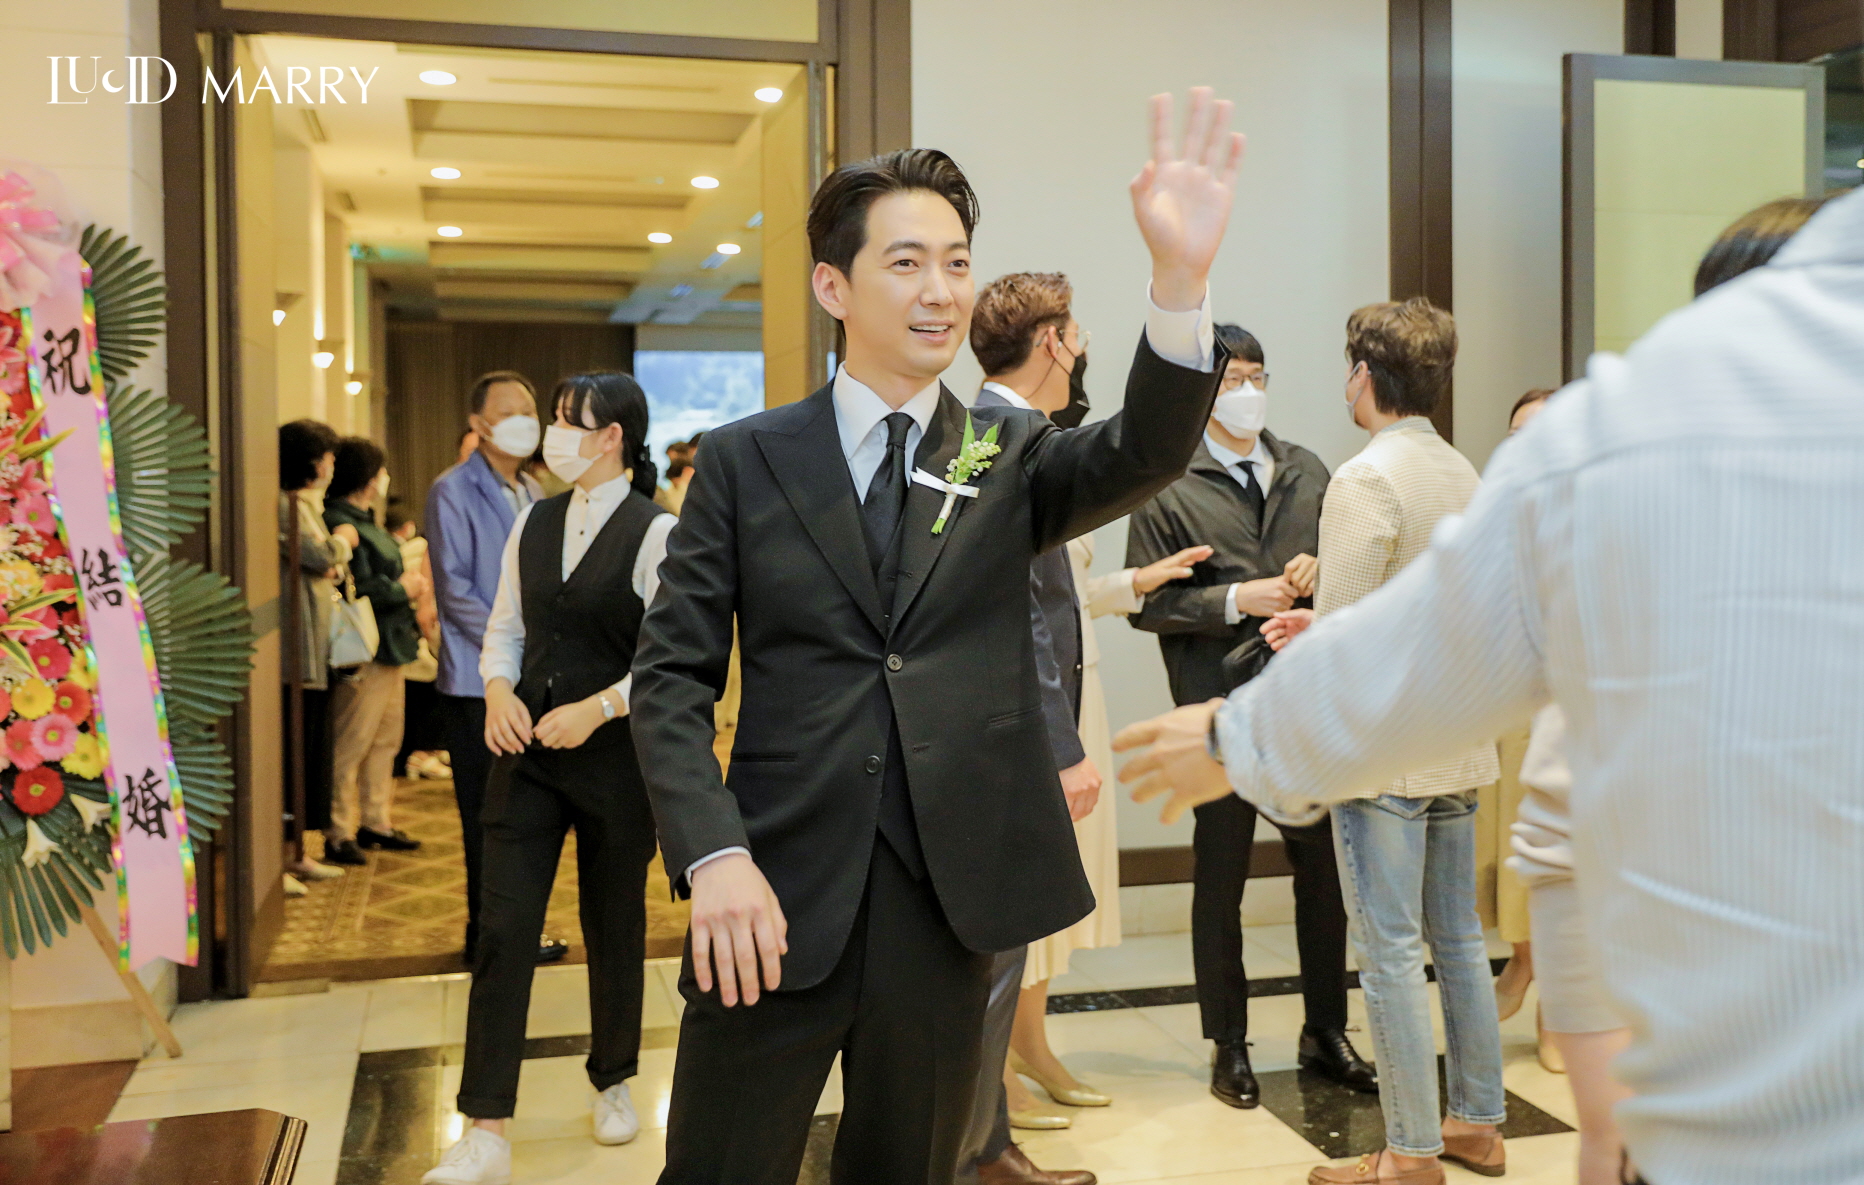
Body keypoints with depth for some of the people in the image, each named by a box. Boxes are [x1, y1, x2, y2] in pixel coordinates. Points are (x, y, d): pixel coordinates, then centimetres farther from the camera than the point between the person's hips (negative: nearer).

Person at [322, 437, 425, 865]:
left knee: (386, 738, 17)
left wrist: (408, 582, 8)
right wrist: (402, 589, -10)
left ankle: (374, 821, 27)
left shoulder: (365, 521, 18)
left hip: (390, 645, 11)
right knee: (350, 745, -4)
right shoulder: (341, 525, -16)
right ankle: (337, 834, 4)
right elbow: (359, 591, -24)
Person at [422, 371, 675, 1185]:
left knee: (615, 928, 11)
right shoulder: (533, 524, 7)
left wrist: (595, 709, -19)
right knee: (503, 928, -2)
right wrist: (499, 691, -6)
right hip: (528, 753, 4)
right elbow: (505, 626, 13)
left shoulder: (656, 533, -10)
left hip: (615, 758, -4)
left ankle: (614, 1084, 35)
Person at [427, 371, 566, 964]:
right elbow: (455, 589, -14)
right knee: (488, 817, 0)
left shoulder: (532, 494, 15)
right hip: (479, 683, -7)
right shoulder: (452, 492, -7)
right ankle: (488, 937, 11)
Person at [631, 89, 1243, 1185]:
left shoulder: (1008, 455, 6)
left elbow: (1147, 453, -13)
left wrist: (1182, 279, -30)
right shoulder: (745, 460, 2)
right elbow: (673, 675, -1)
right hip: (777, 898, -1)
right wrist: (715, 856, -14)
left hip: (945, 901, 2)